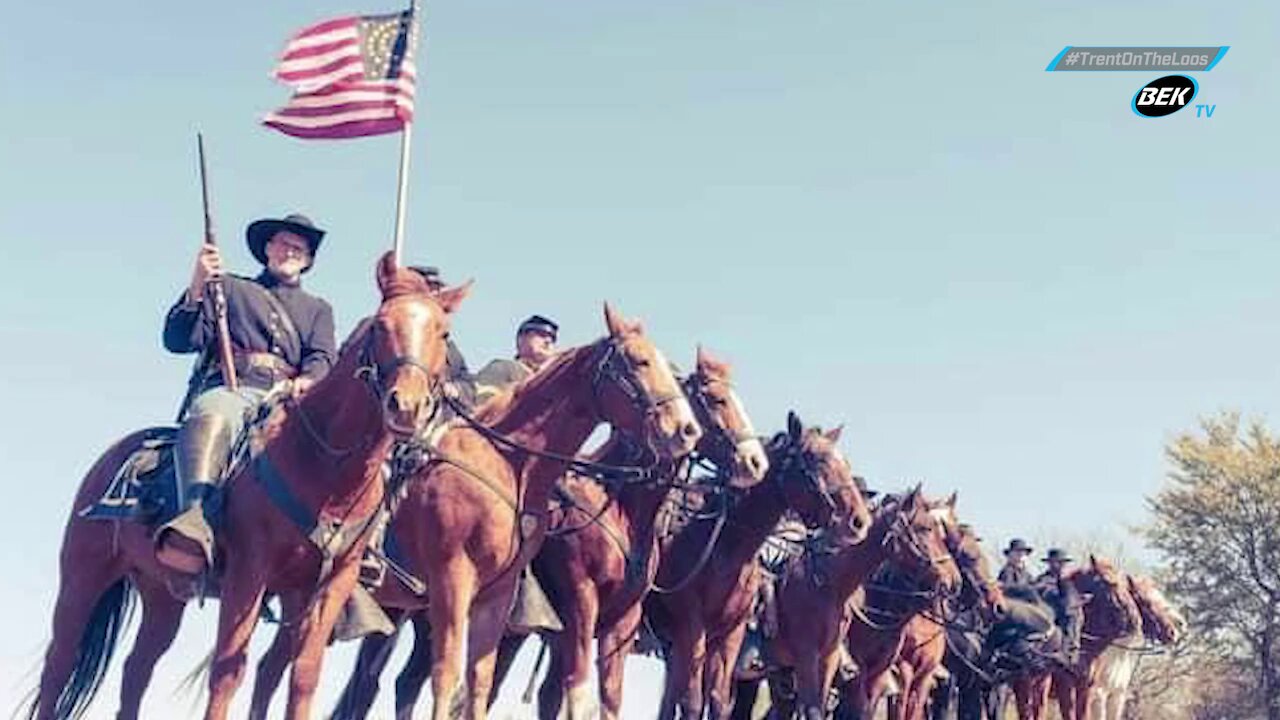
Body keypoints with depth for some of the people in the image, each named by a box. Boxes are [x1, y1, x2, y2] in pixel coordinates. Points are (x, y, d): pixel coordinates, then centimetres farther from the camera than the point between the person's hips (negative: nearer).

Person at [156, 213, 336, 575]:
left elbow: (324, 357, 12)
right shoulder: (229, 288, 27)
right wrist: (197, 288, 2)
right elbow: (178, 341, 17)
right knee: (212, 419, -41)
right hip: (229, 391, -2)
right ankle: (196, 519, -61)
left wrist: (308, 380, -13)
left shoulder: (318, 309, 32)